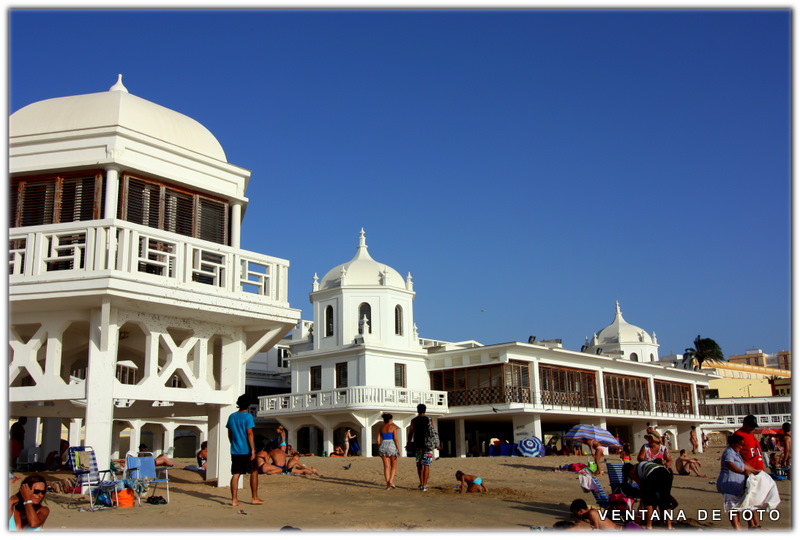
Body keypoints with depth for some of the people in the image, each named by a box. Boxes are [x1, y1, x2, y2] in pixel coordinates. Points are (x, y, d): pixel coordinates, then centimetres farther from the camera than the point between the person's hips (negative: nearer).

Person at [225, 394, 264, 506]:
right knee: (254, 473, 8)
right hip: (246, 450, -5)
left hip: (235, 450, 5)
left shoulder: (231, 417, 8)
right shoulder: (248, 417, -10)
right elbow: (249, 433, -15)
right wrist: (253, 449, -15)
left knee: (235, 475, 6)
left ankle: (234, 500, 2)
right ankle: (254, 498, 12)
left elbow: (229, 434, 14)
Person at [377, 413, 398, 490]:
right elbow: (395, 438, -10)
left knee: (386, 466, 6)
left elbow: (378, 439, 7)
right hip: (392, 446, -4)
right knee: (394, 466, 9)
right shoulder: (393, 427, -2)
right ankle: (391, 481, -10)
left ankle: (388, 485, 2)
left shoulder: (381, 428, 11)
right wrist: (398, 449, -6)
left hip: (383, 446, 4)